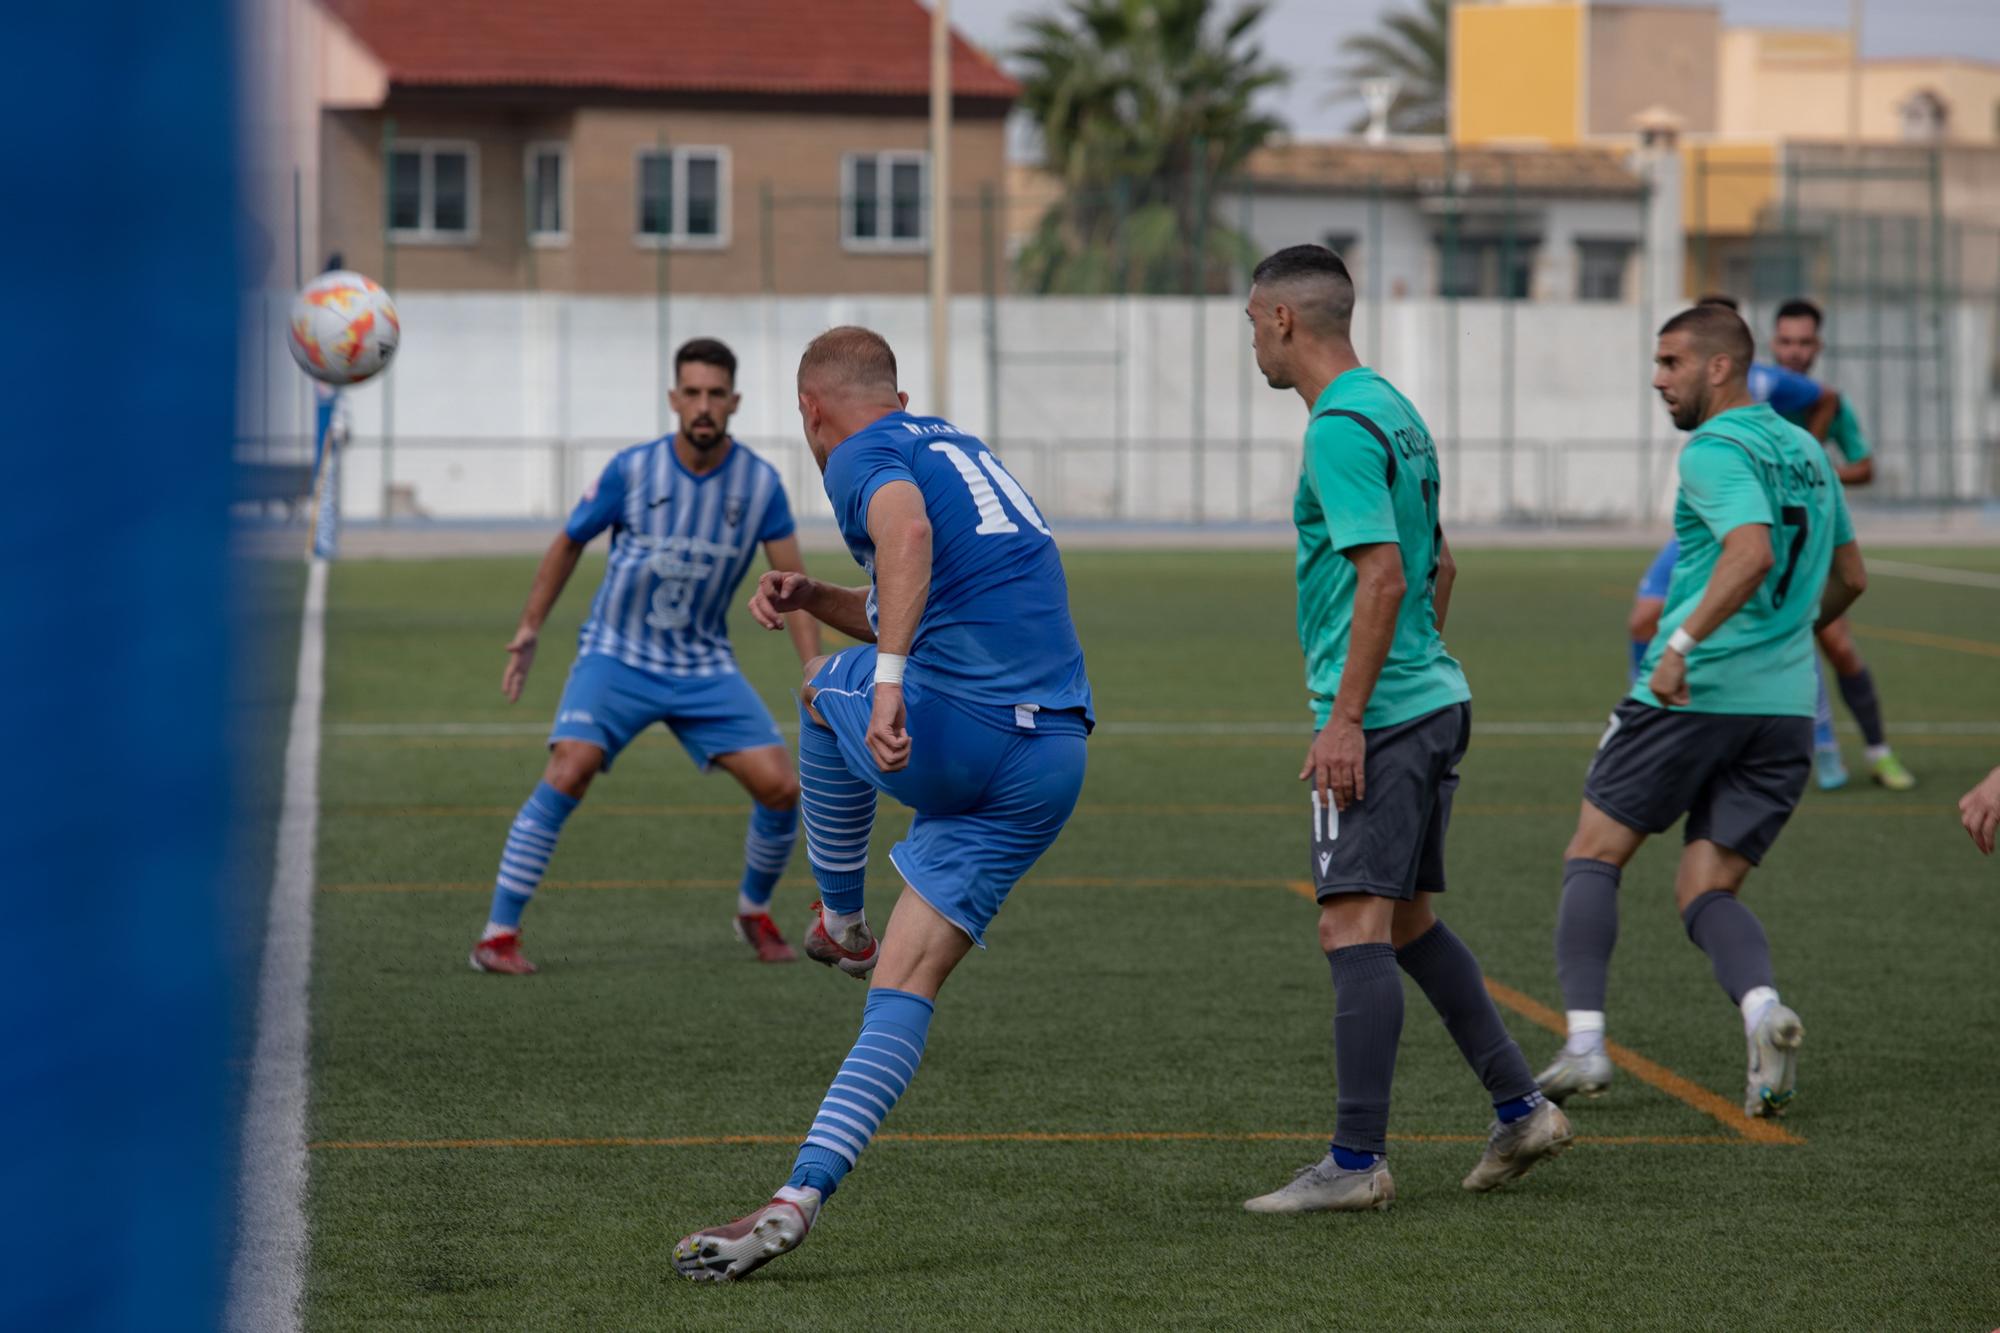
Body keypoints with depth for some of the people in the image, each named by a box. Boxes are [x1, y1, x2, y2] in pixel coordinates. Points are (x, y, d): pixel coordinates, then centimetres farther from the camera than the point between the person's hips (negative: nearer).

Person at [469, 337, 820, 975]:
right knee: (569, 771, -24)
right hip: (617, 655, -2)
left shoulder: (761, 484, -6)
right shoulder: (632, 470, -10)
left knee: (781, 786, -8)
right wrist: (527, 633, 7)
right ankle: (499, 934, -17)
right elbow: (570, 543, 5)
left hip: (705, 668, 2)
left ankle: (755, 910, 22)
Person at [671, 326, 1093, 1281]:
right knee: (907, 987, 5)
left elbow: (908, 531, -25)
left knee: (824, 688, 26)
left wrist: (888, 678, -33)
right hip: (1053, 763, 7)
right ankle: (799, 1199, -6)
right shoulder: (961, 449, 26)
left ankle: (841, 922, 35)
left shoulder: (865, 457, 0)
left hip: (949, 734, -7)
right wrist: (815, 599, 26)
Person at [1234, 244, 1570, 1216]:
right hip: (1434, 699, 10)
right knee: (1409, 922, 17)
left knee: (1354, 929, -10)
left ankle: (1357, 1162, -11)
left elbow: (1382, 575, -22)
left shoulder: (1341, 428, -14)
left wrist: (1346, 717, -21)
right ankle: (1519, 1110, 18)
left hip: (1379, 715, -10)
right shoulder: (1394, 413, 16)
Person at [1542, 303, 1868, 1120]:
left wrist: (1684, 641, -31)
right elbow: (1849, 578, 27)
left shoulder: (1716, 452, -9)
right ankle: (1762, 1008, -22)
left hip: (1693, 693, -7)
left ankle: (1584, 1042, -4)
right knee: (1705, 892, 7)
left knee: (1593, 859, 7)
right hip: (1785, 705, 7)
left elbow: (1752, 551, -27)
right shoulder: (1807, 451, 17)